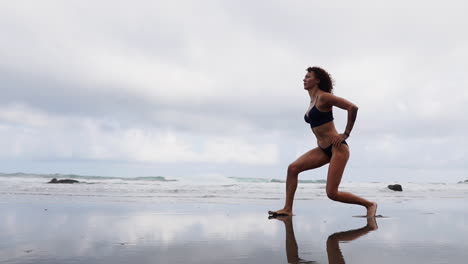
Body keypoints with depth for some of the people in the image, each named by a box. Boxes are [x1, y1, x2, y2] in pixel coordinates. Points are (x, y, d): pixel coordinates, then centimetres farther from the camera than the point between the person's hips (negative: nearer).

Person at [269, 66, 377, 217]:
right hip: (323, 149, 8)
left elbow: (352, 107, -20)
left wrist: (346, 134, -16)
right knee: (293, 168, -7)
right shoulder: (312, 101, 14)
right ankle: (287, 209, -2)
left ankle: (369, 204, 11)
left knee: (332, 193, -10)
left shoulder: (323, 97, -12)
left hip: (337, 148, -8)